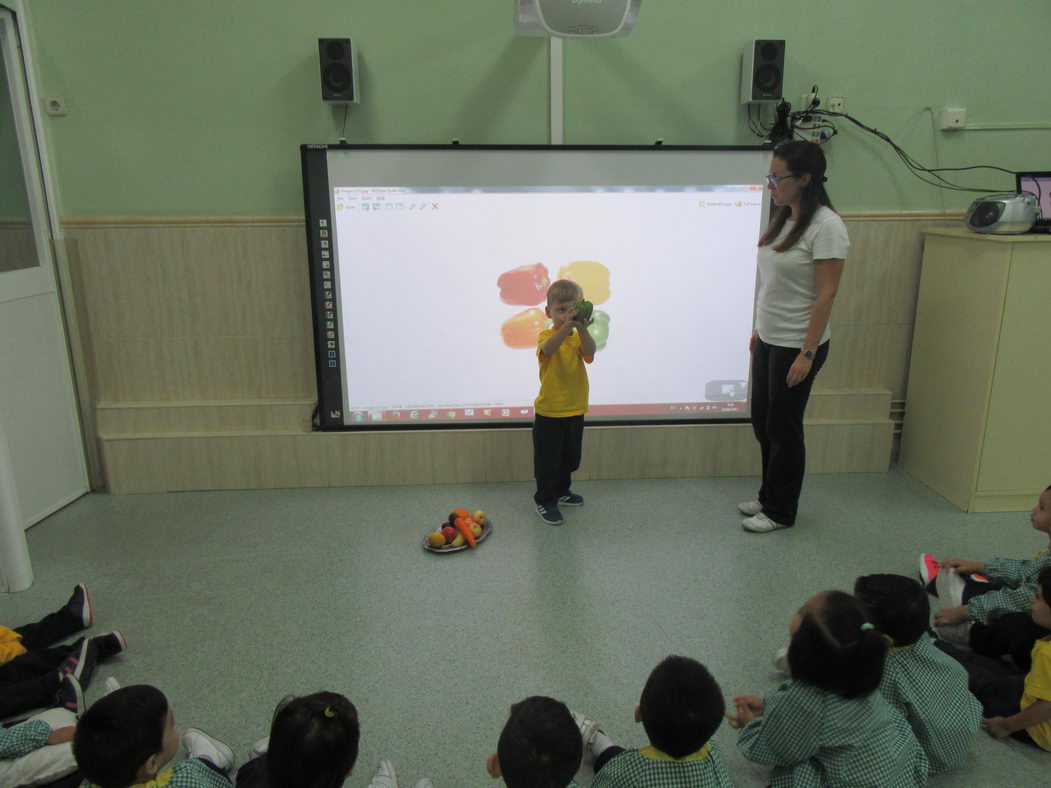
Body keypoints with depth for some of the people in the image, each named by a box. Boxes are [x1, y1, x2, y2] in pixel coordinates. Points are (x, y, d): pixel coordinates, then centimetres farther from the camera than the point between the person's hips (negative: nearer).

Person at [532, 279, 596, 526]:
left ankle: (562, 491, 42)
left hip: (575, 411, 5)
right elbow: (548, 349, -39)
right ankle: (544, 501, 20)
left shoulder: (579, 337, 0)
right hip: (549, 413, -5)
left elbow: (589, 351, -24)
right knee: (548, 460, 5)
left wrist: (582, 328, -45)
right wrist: (567, 326, -56)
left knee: (570, 457, 21)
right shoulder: (546, 336, -13)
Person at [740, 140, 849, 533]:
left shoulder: (826, 226, -16)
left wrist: (807, 353, -19)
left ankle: (780, 511, 22)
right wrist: (758, 329, 15)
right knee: (762, 421, 16)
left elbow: (826, 294, -18)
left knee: (783, 427, 5)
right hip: (768, 339, 8)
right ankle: (769, 495, 35)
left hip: (796, 345, -8)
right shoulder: (784, 218, 7)